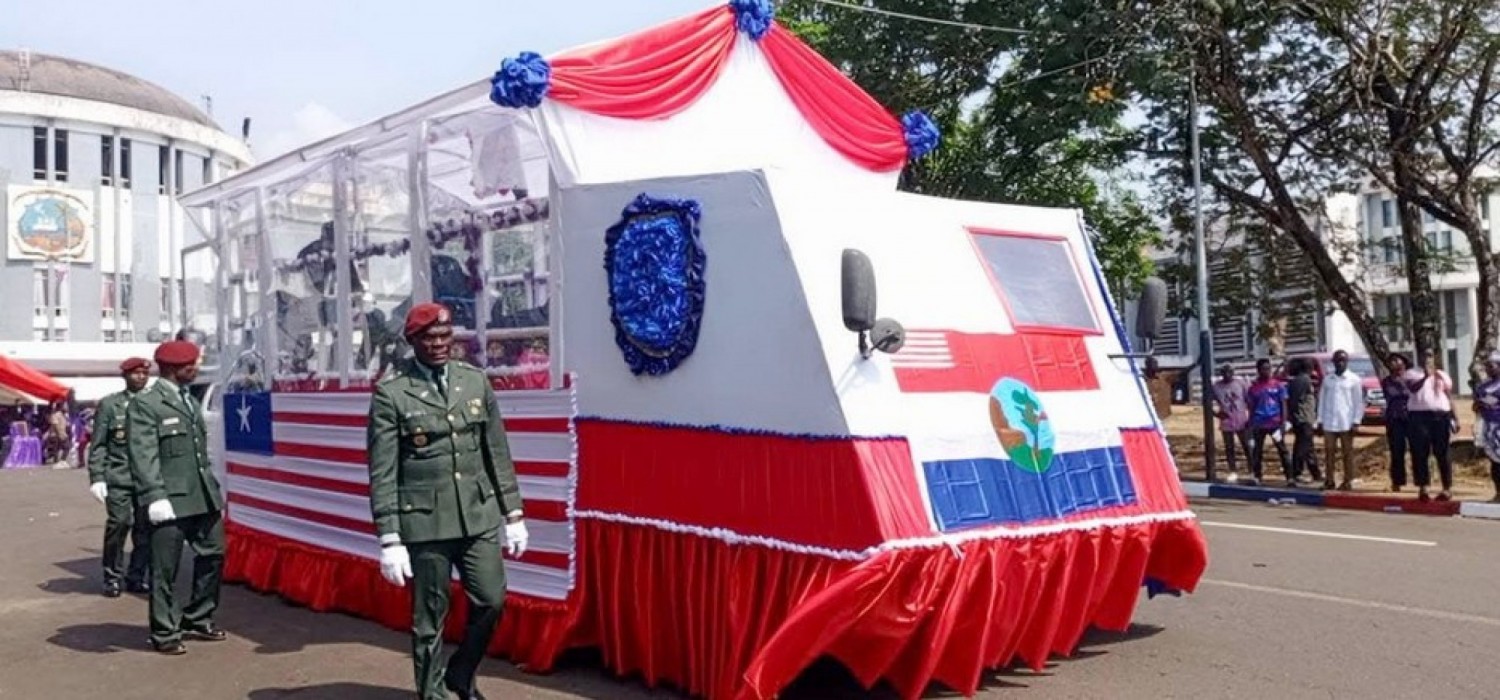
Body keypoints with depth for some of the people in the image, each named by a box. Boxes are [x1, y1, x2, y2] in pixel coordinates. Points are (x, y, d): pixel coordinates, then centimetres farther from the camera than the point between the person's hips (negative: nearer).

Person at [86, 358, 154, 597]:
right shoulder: (109, 404, 4)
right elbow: (98, 445, 2)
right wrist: (97, 477, -6)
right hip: (119, 477, -2)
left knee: (146, 528, 1)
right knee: (118, 523, -8)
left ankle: (136, 577, 14)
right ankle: (112, 578, 7)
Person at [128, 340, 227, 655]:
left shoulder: (191, 401, 18)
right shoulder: (145, 404, -6)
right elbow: (144, 456, -14)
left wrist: (214, 490, 18)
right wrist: (156, 497, -21)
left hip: (203, 497, 8)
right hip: (171, 500, -8)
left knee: (213, 555, 12)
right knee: (165, 569, 0)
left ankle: (197, 619, 27)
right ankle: (165, 634, 10)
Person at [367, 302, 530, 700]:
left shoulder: (476, 381, 6)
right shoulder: (390, 393, -6)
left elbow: (498, 453, 10)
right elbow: (382, 473, -7)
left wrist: (513, 514, 9)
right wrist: (390, 540, -10)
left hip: (479, 517, 4)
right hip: (425, 523, -4)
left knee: (492, 601, 6)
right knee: (429, 619, 6)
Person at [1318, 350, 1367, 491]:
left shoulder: (1354, 379, 0)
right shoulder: (1327, 379, 10)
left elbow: (1359, 402, -1)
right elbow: (1322, 400, 12)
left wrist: (1356, 422, -8)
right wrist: (1320, 420, 6)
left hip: (1346, 423, -3)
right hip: (1329, 423, 3)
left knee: (1347, 452, 3)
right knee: (1329, 451, 3)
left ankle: (1348, 481, 7)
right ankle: (1329, 480, 9)